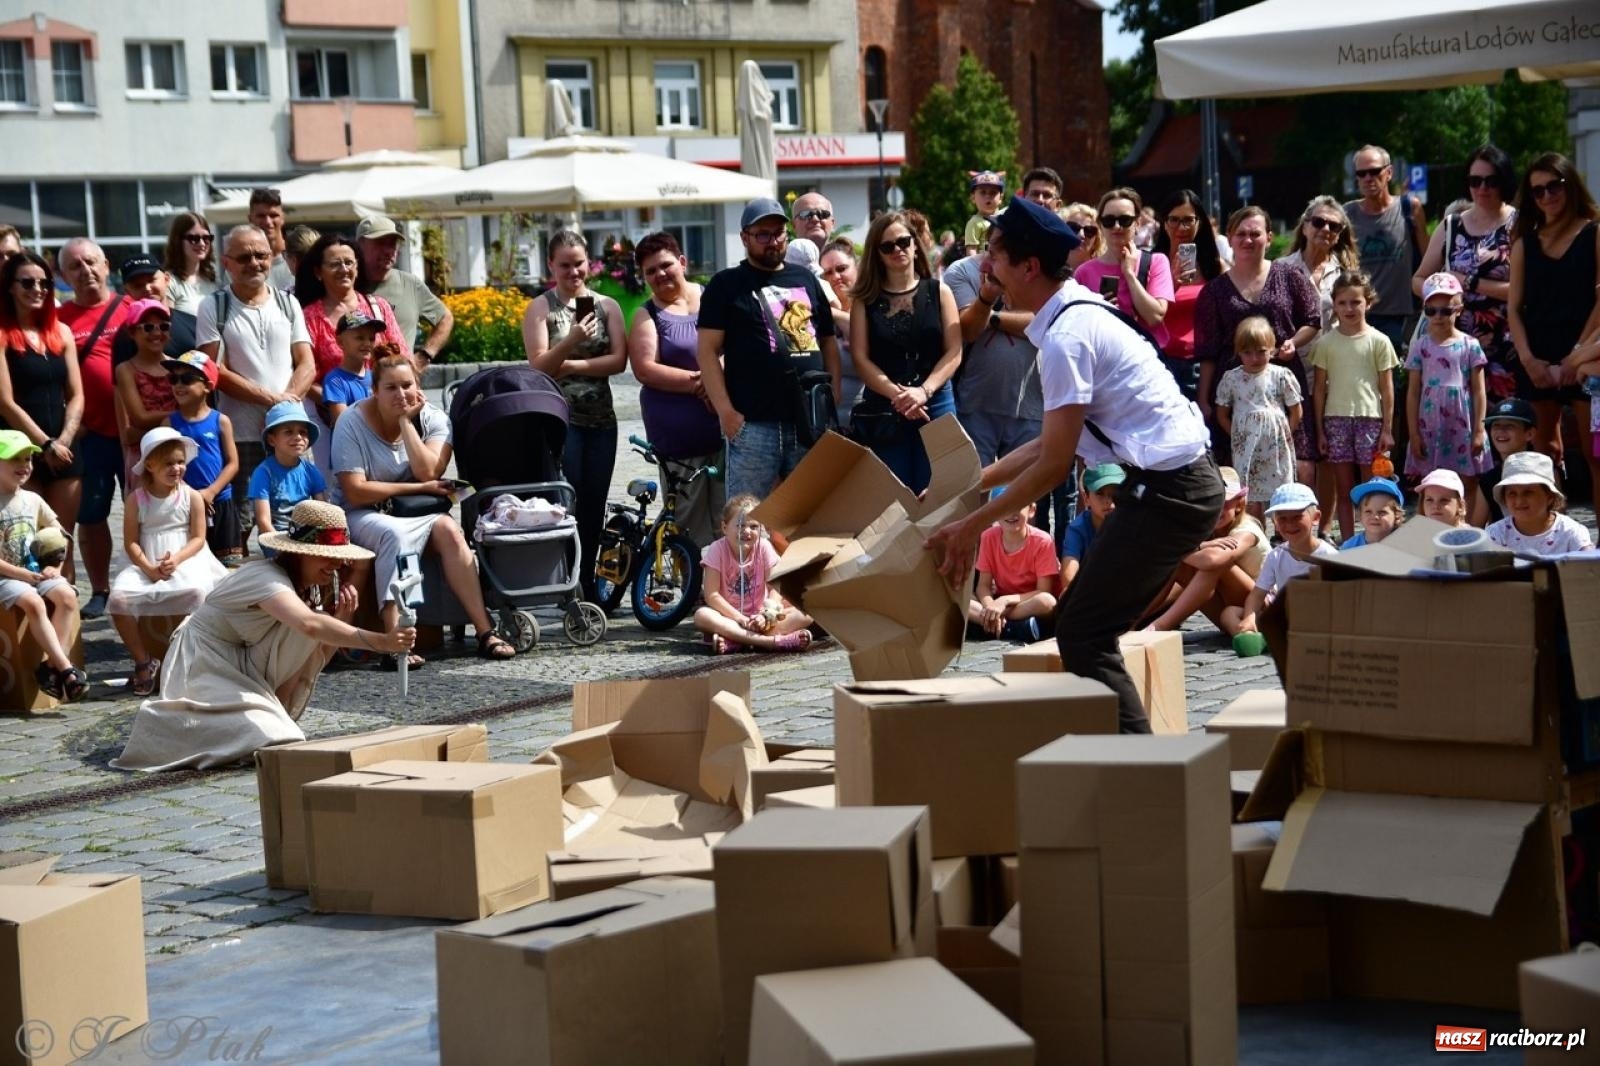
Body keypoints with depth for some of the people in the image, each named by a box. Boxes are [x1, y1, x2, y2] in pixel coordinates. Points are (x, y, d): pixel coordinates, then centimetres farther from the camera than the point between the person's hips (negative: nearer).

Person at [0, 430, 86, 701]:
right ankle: (66, 668, -34)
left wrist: (55, 567, 1)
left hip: (38, 572, 5)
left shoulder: (32, 500, 11)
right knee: (33, 602, -33)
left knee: (67, 595, -24)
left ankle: (51, 664, -23)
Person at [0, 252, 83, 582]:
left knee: (63, 544, 5)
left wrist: (64, 440, -6)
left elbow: (76, 396, 9)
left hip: (64, 450, 5)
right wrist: (45, 445, -12)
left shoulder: (61, 332, 12)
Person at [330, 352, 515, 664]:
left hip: (419, 512, 3)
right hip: (364, 514, -3)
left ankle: (485, 632, -32)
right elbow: (355, 492, -17)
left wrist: (406, 422, -16)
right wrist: (418, 489, -16)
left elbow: (428, 472, -17)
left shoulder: (432, 418, 0)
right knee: (395, 534, -36)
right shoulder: (353, 423, -10)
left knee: (448, 529, -28)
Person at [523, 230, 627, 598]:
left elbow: (619, 360, -1)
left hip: (601, 419, 3)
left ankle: (588, 590, 10)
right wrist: (571, 340, -25)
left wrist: (570, 365, -10)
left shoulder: (607, 306, 9)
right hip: (559, 418, -3)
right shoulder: (540, 308, 2)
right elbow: (539, 365, -8)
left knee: (594, 508, 5)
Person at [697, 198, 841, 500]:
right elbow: (708, 351, -3)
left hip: (811, 420, 5)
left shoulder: (805, 279, 17)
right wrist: (725, 412, -12)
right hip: (753, 423, -4)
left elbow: (828, 343, 19)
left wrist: (834, 399, 6)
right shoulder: (726, 285, 4)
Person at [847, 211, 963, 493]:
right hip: (882, 411, 0)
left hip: (936, 405, 0)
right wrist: (897, 395, -14)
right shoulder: (865, 298, 7)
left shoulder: (938, 291, 8)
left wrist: (923, 391, -14)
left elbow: (954, 353, 1)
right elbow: (861, 358, -1)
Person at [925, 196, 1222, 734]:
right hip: (1183, 480, 10)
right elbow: (1049, 443, 19)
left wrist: (974, 523, -8)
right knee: (1083, 623, 15)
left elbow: (1054, 464, -16)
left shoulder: (1066, 337, -18)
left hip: (1169, 490, -10)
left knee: (1082, 634, -6)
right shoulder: (1077, 317, 14)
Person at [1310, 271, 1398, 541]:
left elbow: (1387, 389, 2)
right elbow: (1319, 389, 7)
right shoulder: (1326, 343, 5)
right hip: (1336, 419, 2)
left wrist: (1387, 429, -2)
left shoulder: (1378, 341, 1)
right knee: (1344, 490, 6)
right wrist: (1319, 430, 4)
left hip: (1370, 418, -2)